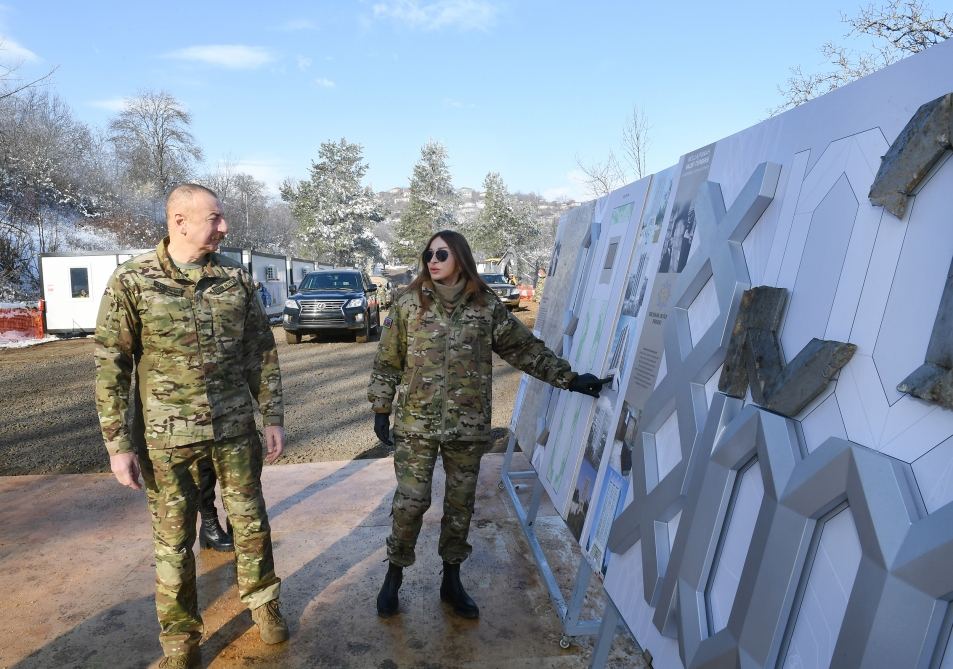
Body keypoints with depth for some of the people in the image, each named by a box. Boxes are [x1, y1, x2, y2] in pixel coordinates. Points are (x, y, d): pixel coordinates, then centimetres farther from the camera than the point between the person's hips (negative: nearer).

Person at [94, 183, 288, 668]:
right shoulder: (131, 281, -9)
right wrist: (117, 444, -8)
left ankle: (262, 602, 38)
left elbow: (262, 352, 5)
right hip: (168, 436, -2)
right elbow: (111, 366, -6)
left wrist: (272, 418, 3)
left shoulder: (236, 278, 0)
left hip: (236, 429, 2)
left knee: (251, 522, 14)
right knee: (173, 540, 11)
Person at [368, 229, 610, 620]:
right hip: (416, 423, -1)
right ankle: (394, 573, 27)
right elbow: (387, 360, 3)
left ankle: (451, 580, 31)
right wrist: (381, 408, 1)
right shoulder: (409, 303, -3)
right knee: (410, 501, 2)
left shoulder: (487, 306, -1)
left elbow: (527, 349, 3)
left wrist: (570, 378, -1)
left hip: (468, 425, 2)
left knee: (461, 503, 12)